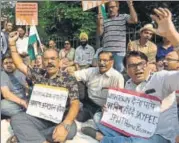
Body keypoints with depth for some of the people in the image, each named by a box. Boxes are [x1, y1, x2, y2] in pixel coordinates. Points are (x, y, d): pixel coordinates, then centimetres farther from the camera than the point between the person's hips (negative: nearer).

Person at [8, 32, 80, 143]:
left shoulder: (69, 80, -3)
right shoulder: (38, 77, 13)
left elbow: (75, 104, -14)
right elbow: (20, 64, 18)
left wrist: (65, 124, -33)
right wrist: (12, 43, 11)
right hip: (39, 118, 3)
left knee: (71, 129, -37)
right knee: (16, 119, -23)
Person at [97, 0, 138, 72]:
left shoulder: (124, 17, 8)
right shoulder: (104, 20, 14)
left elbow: (134, 20, -9)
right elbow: (100, 33, 9)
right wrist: (99, 22, -9)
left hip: (119, 51, -2)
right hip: (107, 51, 3)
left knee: (119, 69, -2)